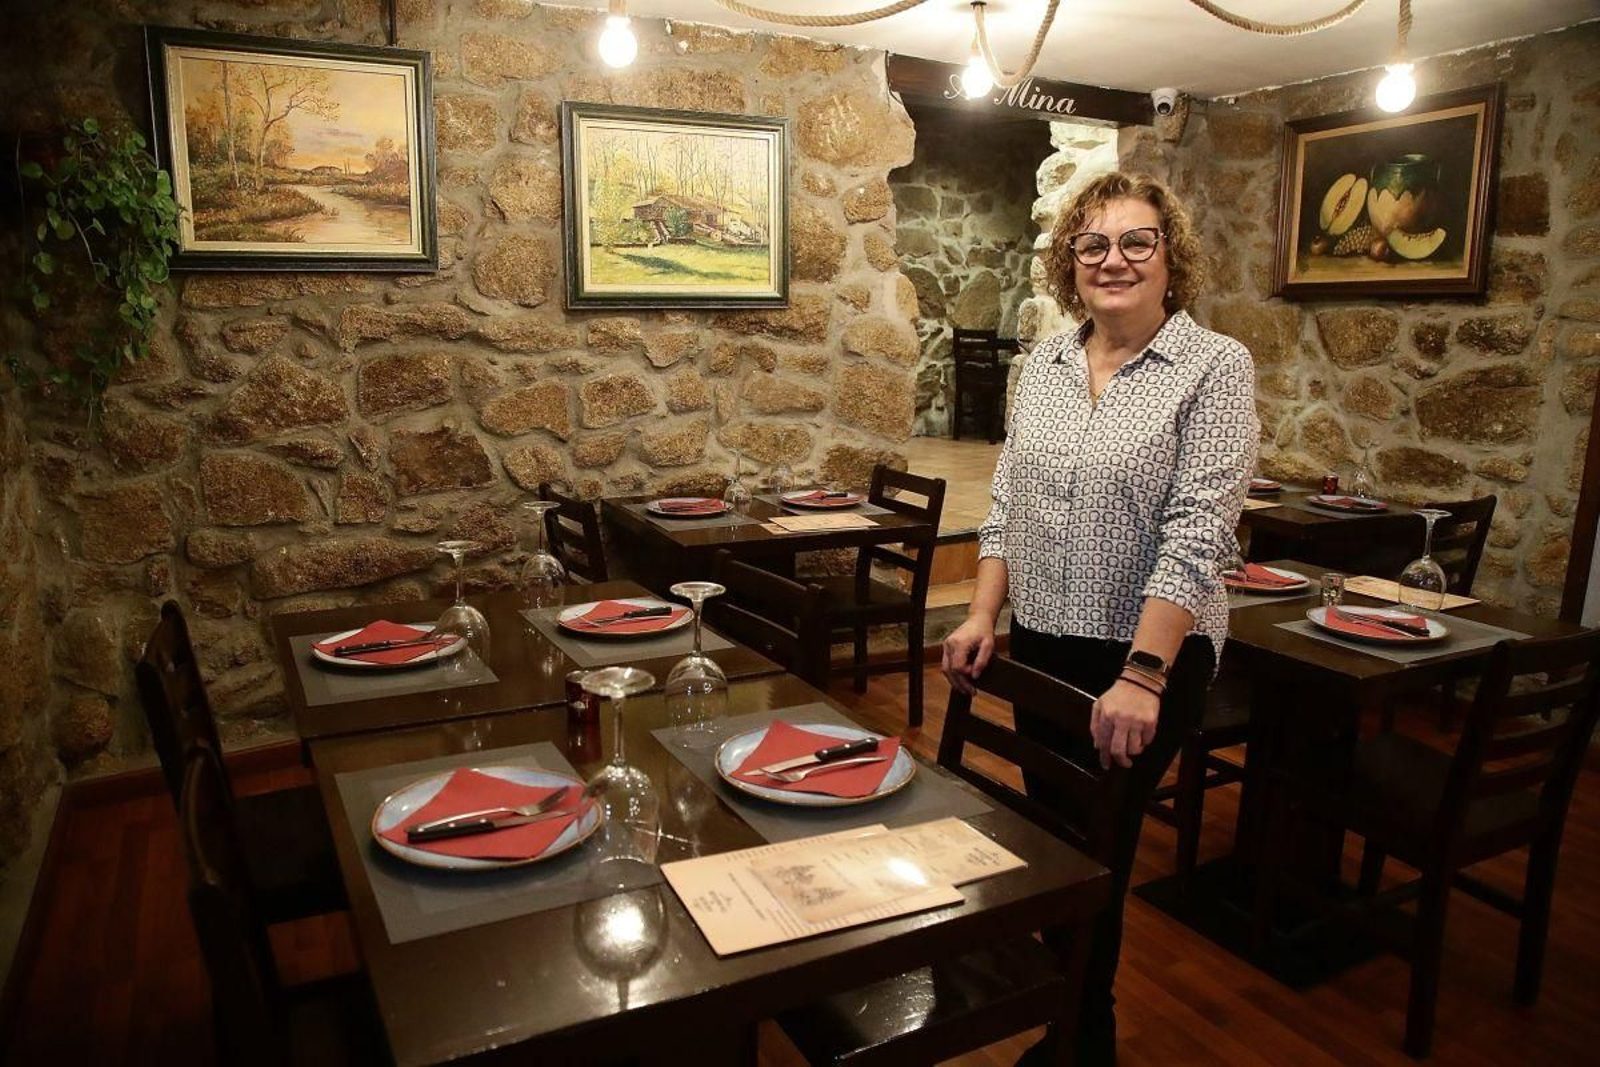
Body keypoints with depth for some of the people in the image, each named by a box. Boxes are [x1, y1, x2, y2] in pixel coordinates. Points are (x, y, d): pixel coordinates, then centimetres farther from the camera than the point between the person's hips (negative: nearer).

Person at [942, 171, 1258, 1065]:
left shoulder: (1215, 367, -10)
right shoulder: (1045, 364, 6)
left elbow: (1197, 534, -18)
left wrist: (1142, 676, -23)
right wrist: (984, 615, 1)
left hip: (1149, 656, -5)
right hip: (1043, 646, 5)